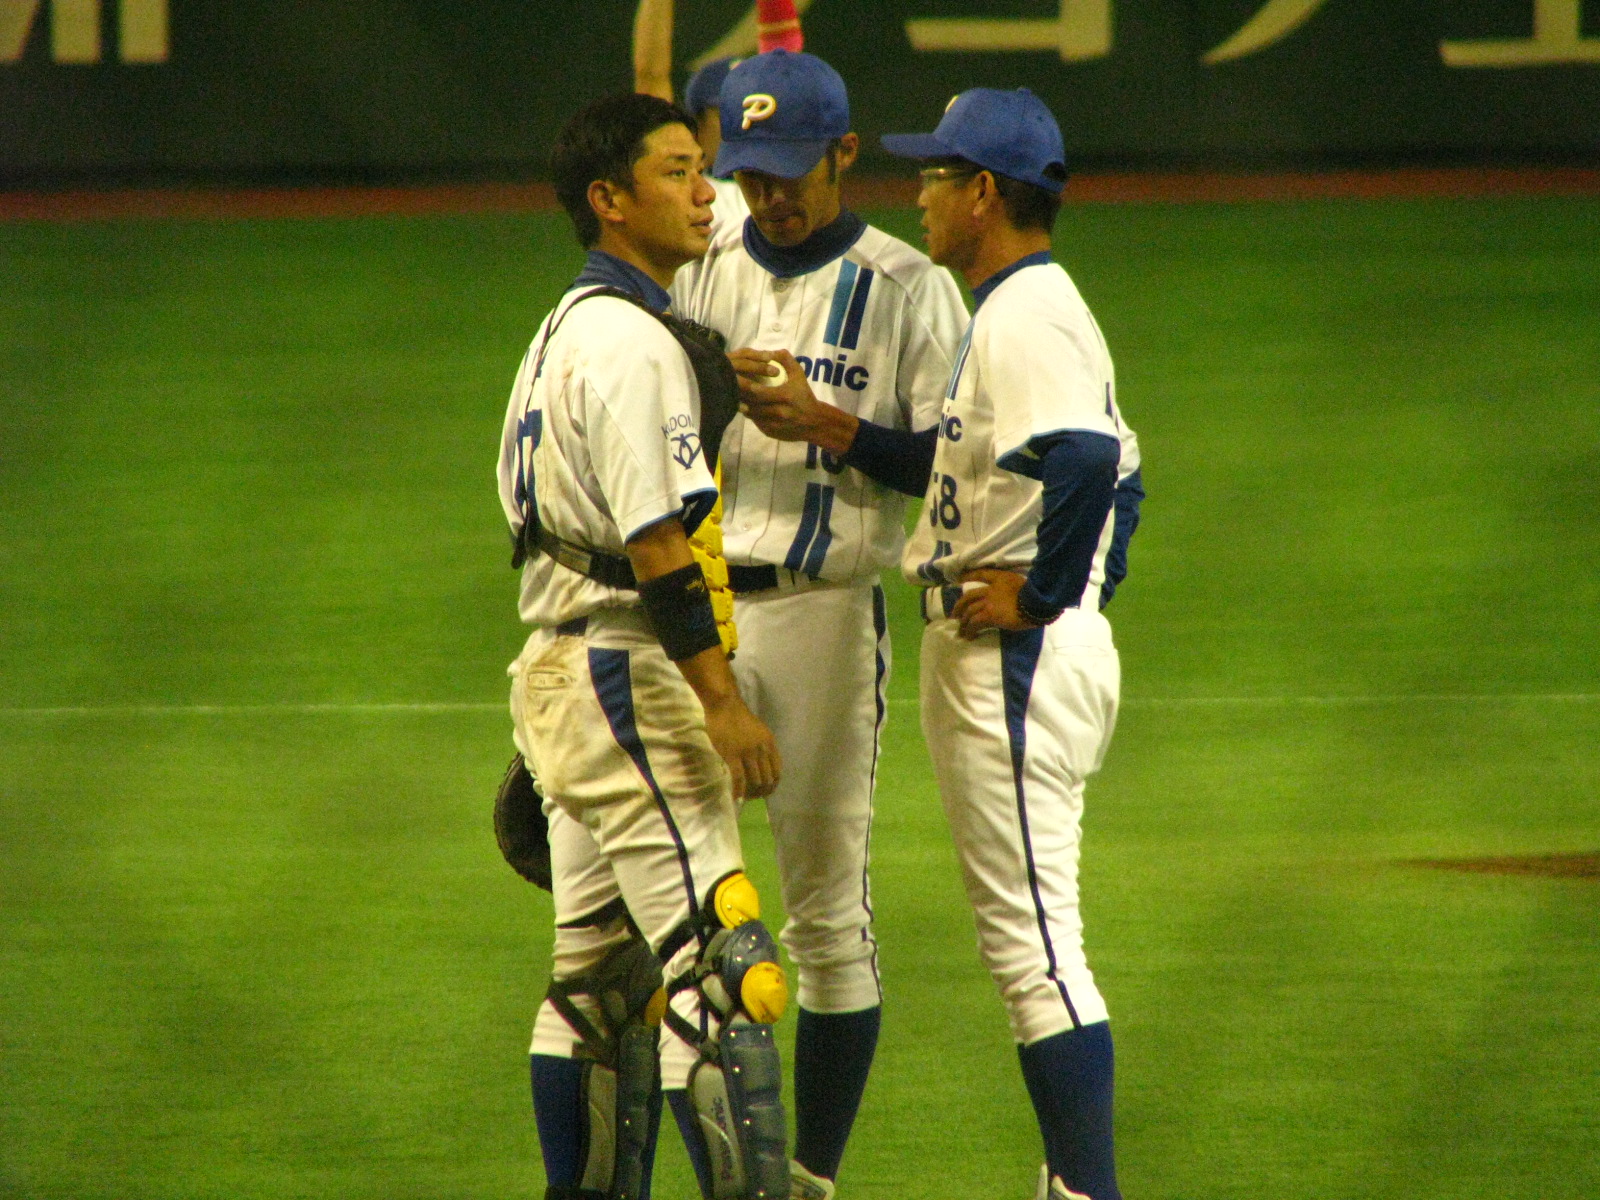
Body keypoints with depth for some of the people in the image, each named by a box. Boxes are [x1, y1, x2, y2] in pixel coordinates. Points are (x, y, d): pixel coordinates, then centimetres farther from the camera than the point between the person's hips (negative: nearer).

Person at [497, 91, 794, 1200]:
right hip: (623, 679, -11)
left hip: (559, 673, 11)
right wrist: (723, 701, -23)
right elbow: (656, 542, -21)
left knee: (599, 974, 13)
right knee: (720, 957, -13)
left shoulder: (568, 329, 16)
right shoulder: (632, 343, -15)